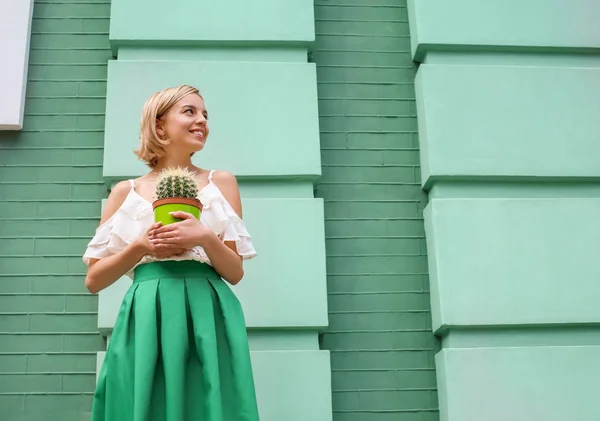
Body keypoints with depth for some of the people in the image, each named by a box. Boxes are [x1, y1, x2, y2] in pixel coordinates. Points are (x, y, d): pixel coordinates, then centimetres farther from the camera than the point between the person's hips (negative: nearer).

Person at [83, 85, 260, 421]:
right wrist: (142, 246, -6)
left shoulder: (221, 182, 10)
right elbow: (94, 280, 9)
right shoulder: (126, 192, 10)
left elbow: (236, 273, 7)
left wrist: (205, 237, -11)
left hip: (207, 321, 0)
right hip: (146, 323, 0)